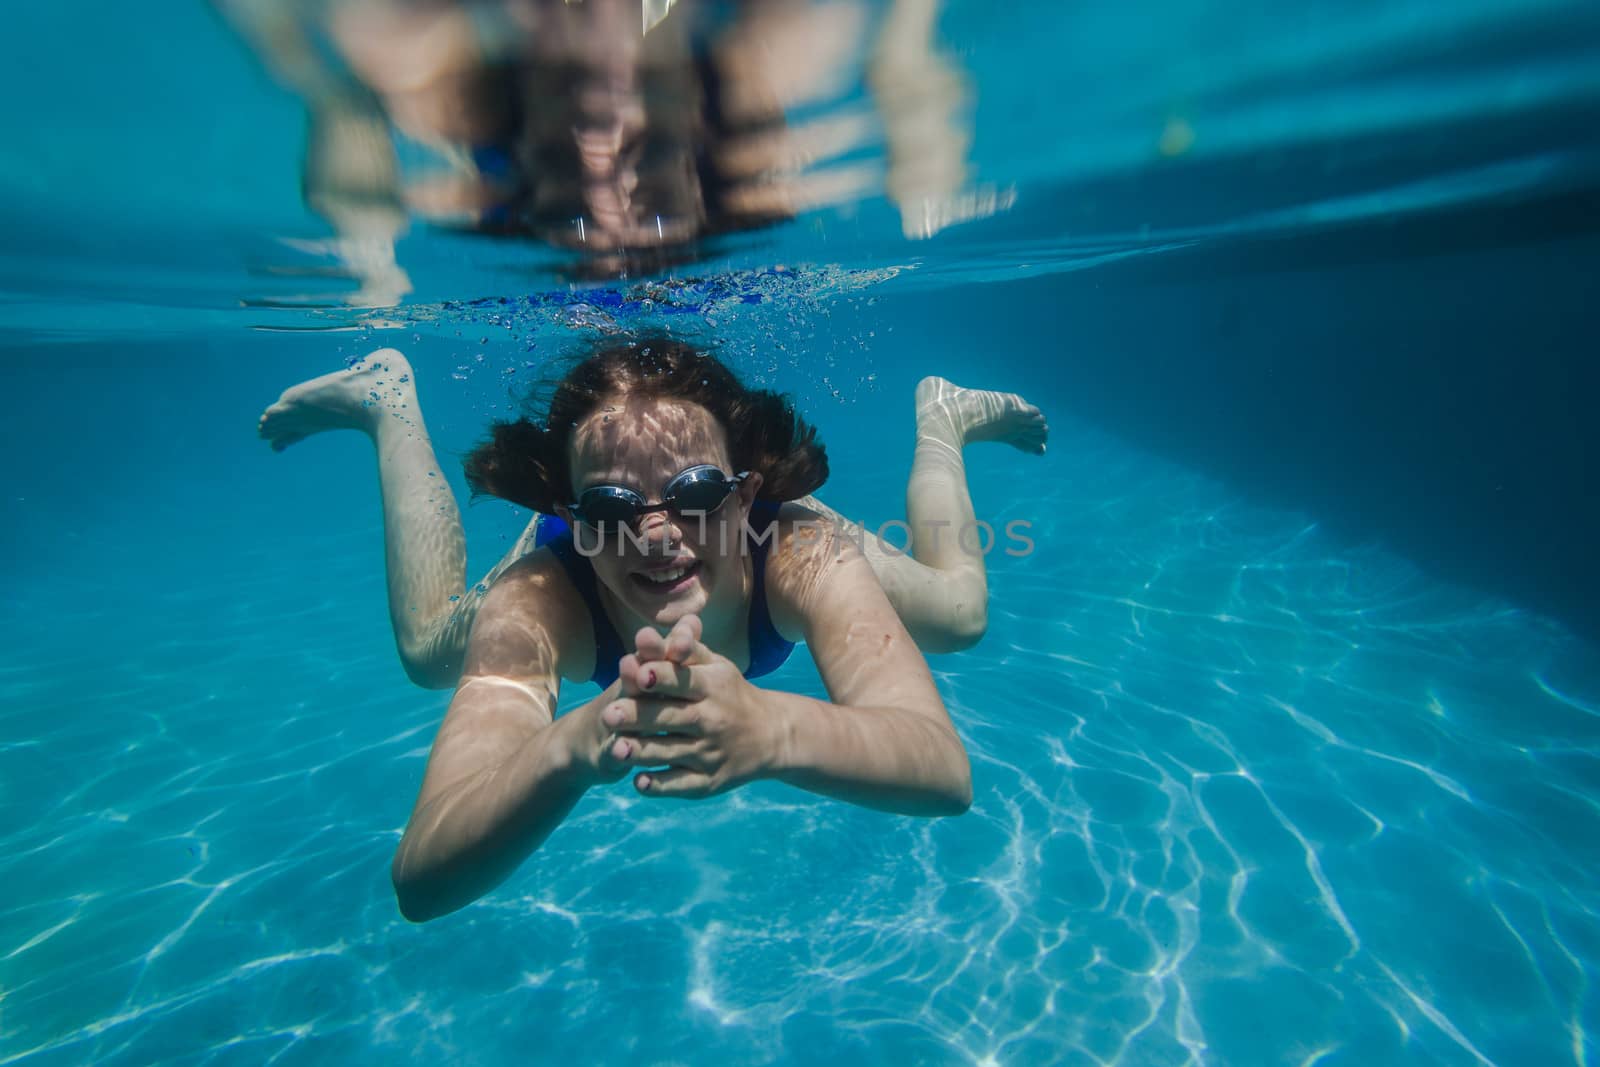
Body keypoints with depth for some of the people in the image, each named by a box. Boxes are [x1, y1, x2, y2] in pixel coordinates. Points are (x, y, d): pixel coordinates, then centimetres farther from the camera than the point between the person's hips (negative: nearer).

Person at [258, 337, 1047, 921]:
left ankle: (940, 418, 45)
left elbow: (946, 768, -51)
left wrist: (773, 729, -72)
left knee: (954, 618, 23)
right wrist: (569, 747, -67)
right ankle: (390, 406, 45)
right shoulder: (534, 604, -43)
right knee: (428, 651, 32)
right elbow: (420, 879, -46)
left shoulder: (803, 554, -45)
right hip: (587, 608, 0)